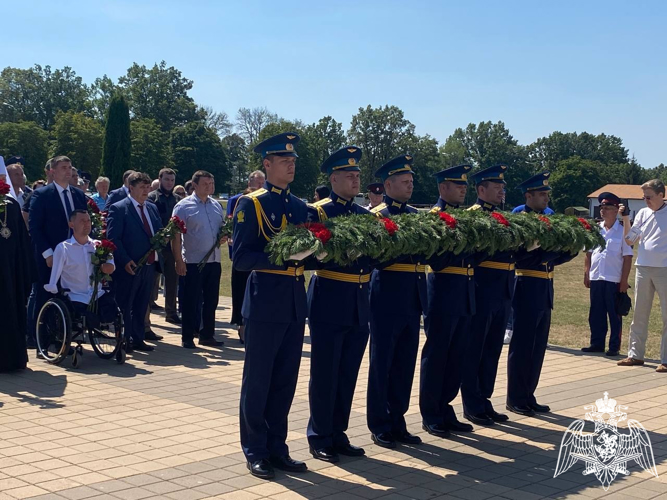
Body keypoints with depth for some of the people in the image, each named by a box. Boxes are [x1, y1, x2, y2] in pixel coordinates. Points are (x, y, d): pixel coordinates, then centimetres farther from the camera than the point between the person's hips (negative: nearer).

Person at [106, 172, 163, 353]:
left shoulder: (152, 208, 14)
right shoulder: (118, 209, -8)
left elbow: (159, 232, 21)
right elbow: (113, 238, -13)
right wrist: (125, 261, -20)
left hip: (148, 266, 7)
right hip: (128, 267, -7)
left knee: (141, 305, 14)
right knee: (124, 306, 2)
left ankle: (137, 339, 23)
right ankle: (123, 341, 9)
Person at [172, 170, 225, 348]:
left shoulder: (216, 206, 10)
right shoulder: (184, 206, -7)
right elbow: (176, 236, -10)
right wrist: (179, 261, -15)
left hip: (214, 260, 6)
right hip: (192, 261, -6)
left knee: (211, 300, 12)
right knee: (191, 301, 2)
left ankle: (207, 335, 23)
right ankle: (188, 338, 11)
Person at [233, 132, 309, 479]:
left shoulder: (300, 207, 13)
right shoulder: (250, 204, -6)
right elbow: (241, 258, -12)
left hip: (295, 303, 6)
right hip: (265, 302, -6)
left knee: (285, 380, 11)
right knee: (258, 380, 3)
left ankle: (277, 447, 22)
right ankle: (255, 451, 14)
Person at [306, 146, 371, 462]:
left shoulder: (365, 215, 12)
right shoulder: (316, 212, -4)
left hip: (360, 307, 5)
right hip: (329, 304, -5)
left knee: (348, 375, 11)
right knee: (325, 374, 3)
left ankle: (338, 434, 22)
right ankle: (320, 438, 14)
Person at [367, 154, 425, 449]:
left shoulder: (416, 214, 14)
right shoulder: (376, 215, -6)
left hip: (412, 298, 6)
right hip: (388, 296, -6)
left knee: (405, 364, 11)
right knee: (382, 364, 3)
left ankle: (397, 422, 21)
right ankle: (379, 427, 12)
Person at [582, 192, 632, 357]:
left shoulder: (622, 231, -4)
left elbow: (627, 258, -5)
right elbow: (588, 253, 13)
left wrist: (624, 280, -9)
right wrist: (586, 274, 7)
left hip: (614, 281, -4)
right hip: (596, 278, 5)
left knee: (615, 315, 2)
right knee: (596, 314, 9)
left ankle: (614, 347, 9)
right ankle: (597, 343, 19)